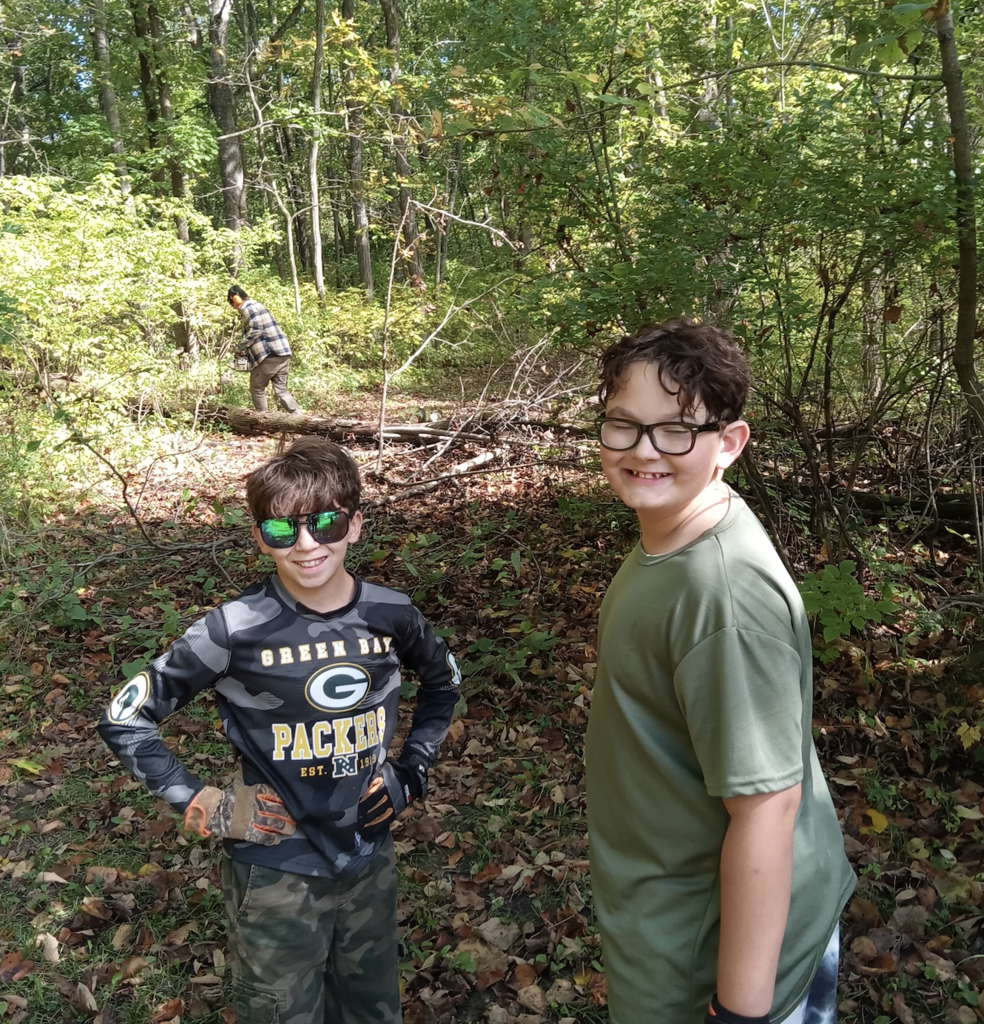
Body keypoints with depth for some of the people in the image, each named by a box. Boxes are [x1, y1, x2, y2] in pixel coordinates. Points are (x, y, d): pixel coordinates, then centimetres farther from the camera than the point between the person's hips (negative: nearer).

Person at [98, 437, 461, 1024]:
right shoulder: (237, 629, -19)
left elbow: (444, 683, 12)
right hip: (277, 874, -3)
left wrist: (415, 768, 4)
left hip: (371, 859, 3)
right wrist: (199, 805, -12)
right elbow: (125, 718, -8)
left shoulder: (391, 616, -9)